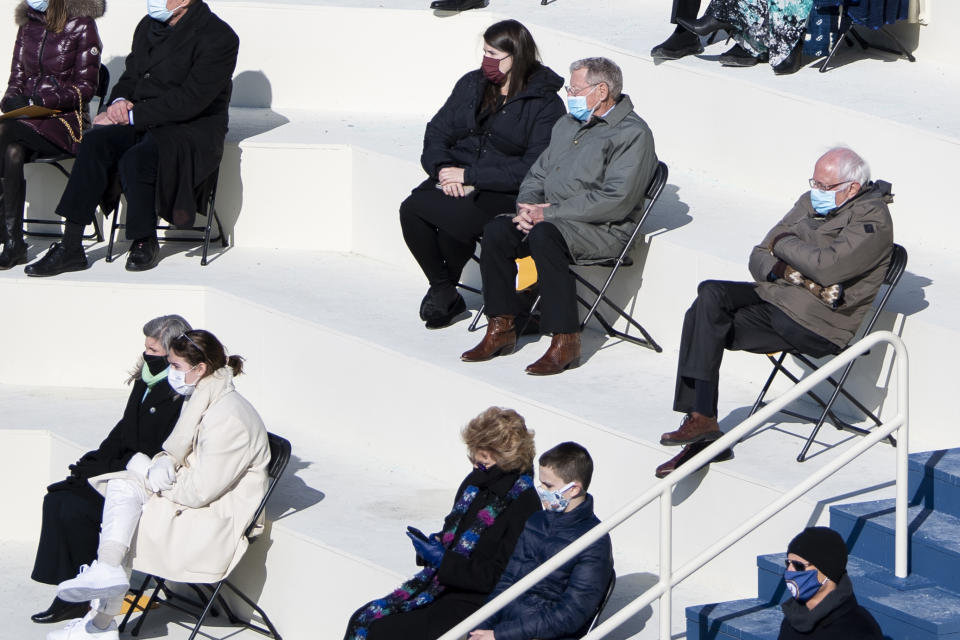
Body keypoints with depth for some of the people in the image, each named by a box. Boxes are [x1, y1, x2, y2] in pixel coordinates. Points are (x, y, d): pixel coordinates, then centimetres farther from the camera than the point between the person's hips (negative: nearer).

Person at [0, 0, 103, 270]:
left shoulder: (81, 26, -1)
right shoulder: (28, 26, 17)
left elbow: (85, 88, -5)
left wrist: (36, 102, -17)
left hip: (66, 119, -4)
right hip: (27, 118, 4)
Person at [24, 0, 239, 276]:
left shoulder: (218, 36, -13)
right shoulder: (149, 25, 12)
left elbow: (190, 100, -20)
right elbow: (130, 77, 21)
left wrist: (130, 116, -19)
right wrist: (120, 101, -5)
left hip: (194, 130, -7)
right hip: (144, 127, 7)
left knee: (135, 160, -34)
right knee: (95, 143, -23)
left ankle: (145, 243, -10)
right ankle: (70, 248, -23)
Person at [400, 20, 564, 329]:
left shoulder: (545, 104, -6)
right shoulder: (472, 85, 12)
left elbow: (533, 168, -14)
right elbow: (437, 132, 13)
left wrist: (470, 176, -18)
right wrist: (443, 168, -10)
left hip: (505, 192, -5)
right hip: (454, 178, 5)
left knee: (455, 215, -35)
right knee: (410, 211, -26)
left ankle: (444, 289, -5)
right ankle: (444, 294, -8)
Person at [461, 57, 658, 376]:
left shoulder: (633, 134, -8)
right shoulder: (568, 124, 21)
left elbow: (616, 200, -19)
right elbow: (538, 173, 23)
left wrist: (549, 213, -18)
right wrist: (527, 206, -2)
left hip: (603, 231, -8)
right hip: (551, 217, 8)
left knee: (544, 236, -35)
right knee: (496, 230, -16)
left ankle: (565, 341, -31)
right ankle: (501, 329, -9)